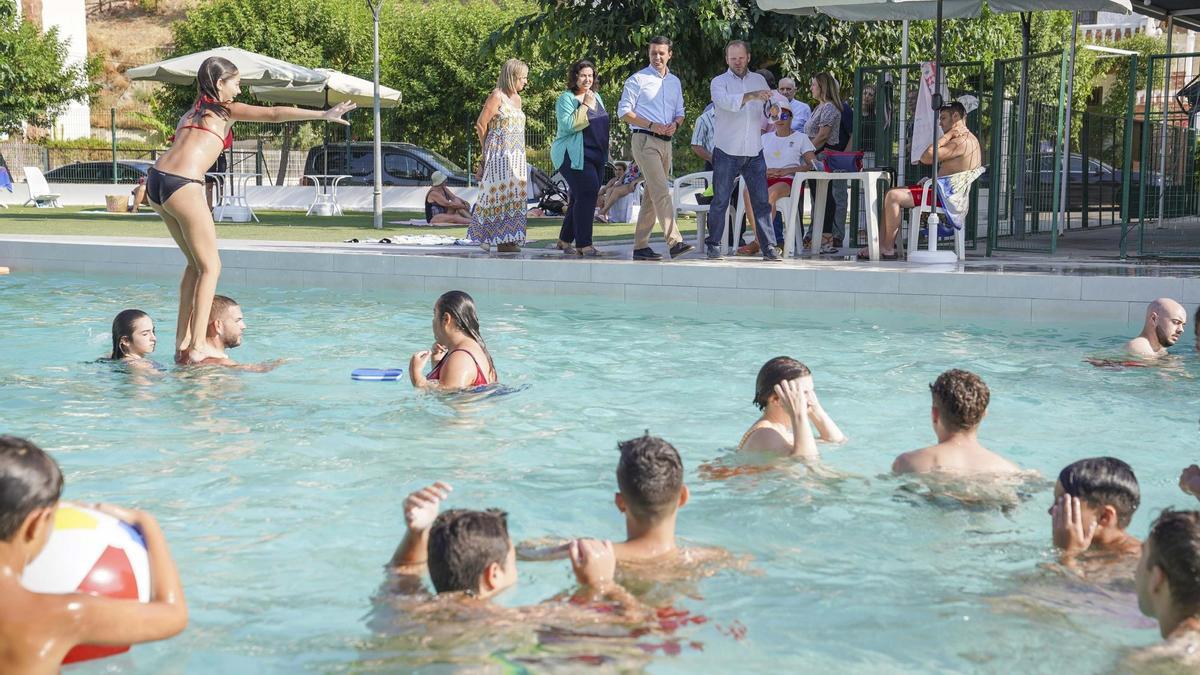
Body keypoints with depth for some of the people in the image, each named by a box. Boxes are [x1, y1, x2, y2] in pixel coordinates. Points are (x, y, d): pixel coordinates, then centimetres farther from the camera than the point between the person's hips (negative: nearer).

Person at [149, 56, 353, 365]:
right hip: (182, 185, -8)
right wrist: (323, 115, 0)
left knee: (196, 263, 18)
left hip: (155, 180, 8)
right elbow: (274, 114, 1)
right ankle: (197, 347, -11)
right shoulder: (226, 110, 8)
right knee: (210, 267, -1)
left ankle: (182, 342, 16)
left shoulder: (193, 111, 28)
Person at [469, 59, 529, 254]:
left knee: (514, 193, 3)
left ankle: (509, 239, 4)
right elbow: (481, 124, -8)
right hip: (499, 154, -8)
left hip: (517, 155, 8)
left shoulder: (517, 98, 15)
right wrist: (487, 149, 4)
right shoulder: (497, 96, -9)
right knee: (499, 192, -8)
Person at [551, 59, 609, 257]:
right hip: (574, 156, -8)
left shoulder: (596, 96, 15)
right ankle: (583, 245, -16)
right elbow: (567, 125, -22)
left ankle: (565, 240, 21)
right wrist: (585, 105, -21)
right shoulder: (566, 98, -9)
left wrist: (605, 153, 22)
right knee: (587, 194, -17)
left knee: (581, 198, 10)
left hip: (596, 156, 8)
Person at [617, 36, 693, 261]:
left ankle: (640, 246, 12)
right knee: (662, 192, -18)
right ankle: (674, 242, -25)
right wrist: (652, 125, -15)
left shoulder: (674, 82, 18)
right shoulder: (637, 80, -2)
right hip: (644, 140, -7)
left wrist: (675, 124, -1)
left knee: (652, 195, 8)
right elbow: (624, 112, -5)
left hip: (665, 142, 7)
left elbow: (680, 112, 24)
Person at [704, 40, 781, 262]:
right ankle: (713, 246, 7)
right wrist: (750, 96, -34)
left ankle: (769, 248, 0)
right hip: (727, 152, -3)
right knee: (720, 201, 0)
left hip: (754, 152, 3)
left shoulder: (759, 80, 15)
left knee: (762, 201, -1)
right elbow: (726, 101, -21)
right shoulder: (719, 82, 2)